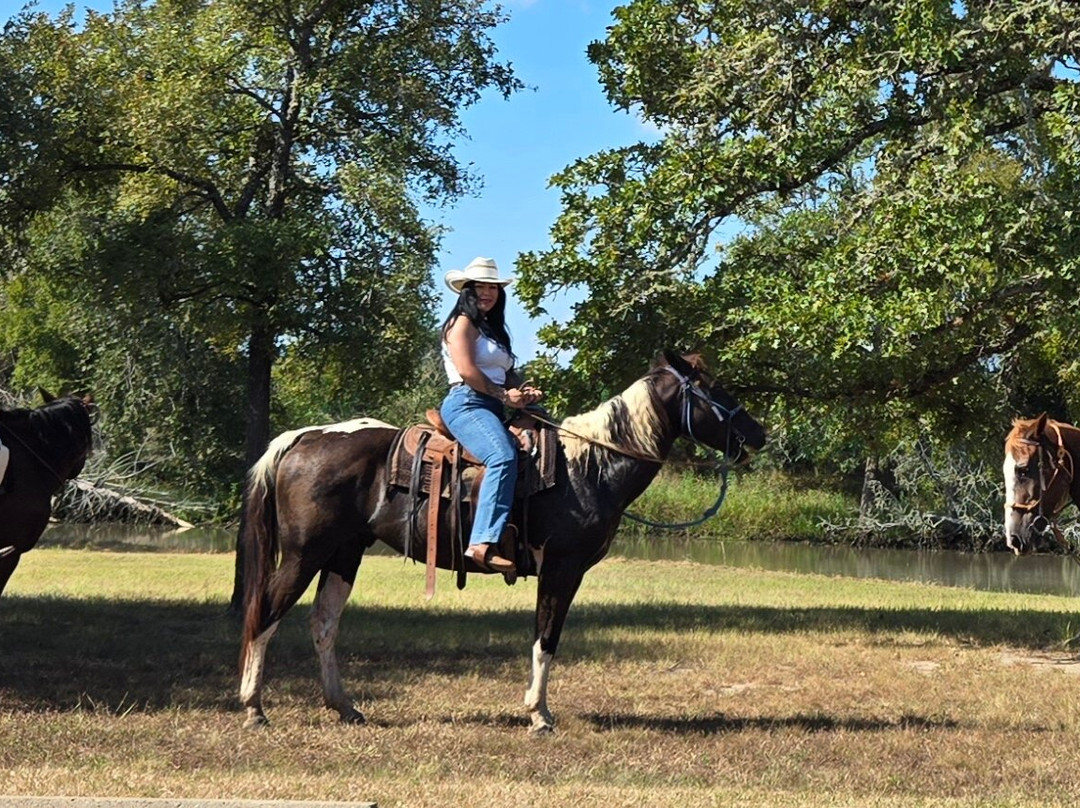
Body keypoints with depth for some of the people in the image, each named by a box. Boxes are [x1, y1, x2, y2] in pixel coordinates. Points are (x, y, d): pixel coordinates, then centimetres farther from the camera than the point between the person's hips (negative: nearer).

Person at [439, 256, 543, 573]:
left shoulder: (493, 329, 28)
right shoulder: (463, 323, 1)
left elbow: (507, 374, 26)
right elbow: (466, 371, -12)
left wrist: (523, 391, 4)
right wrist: (505, 395, -10)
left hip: (492, 409, 10)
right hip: (466, 404, -10)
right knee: (503, 456, -34)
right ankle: (484, 543, -45)